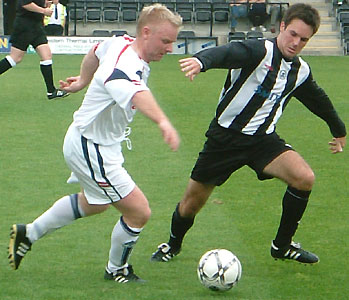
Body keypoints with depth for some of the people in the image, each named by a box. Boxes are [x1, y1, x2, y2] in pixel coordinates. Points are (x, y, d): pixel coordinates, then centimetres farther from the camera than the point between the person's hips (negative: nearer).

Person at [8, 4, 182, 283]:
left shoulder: (122, 43, -6)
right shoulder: (127, 66, -36)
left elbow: (96, 51, 17)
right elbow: (136, 93, -60)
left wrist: (83, 80, 34)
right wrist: (162, 121, -78)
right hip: (91, 149, -10)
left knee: (93, 203, 32)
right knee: (139, 212, -5)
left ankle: (28, 233, 44)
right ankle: (117, 269, 21)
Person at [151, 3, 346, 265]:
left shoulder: (301, 72, 4)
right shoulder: (260, 51, -17)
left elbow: (319, 101, 25)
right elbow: (228, 53, -38)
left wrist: (339, 130, 39)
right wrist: (201, 61, -61)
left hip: (263, 138, 4)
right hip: (225, 136, -4)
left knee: (305, 178, -21)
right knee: (191, 204, 4)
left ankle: (282, 245, -1)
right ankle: (173, 245, 38)